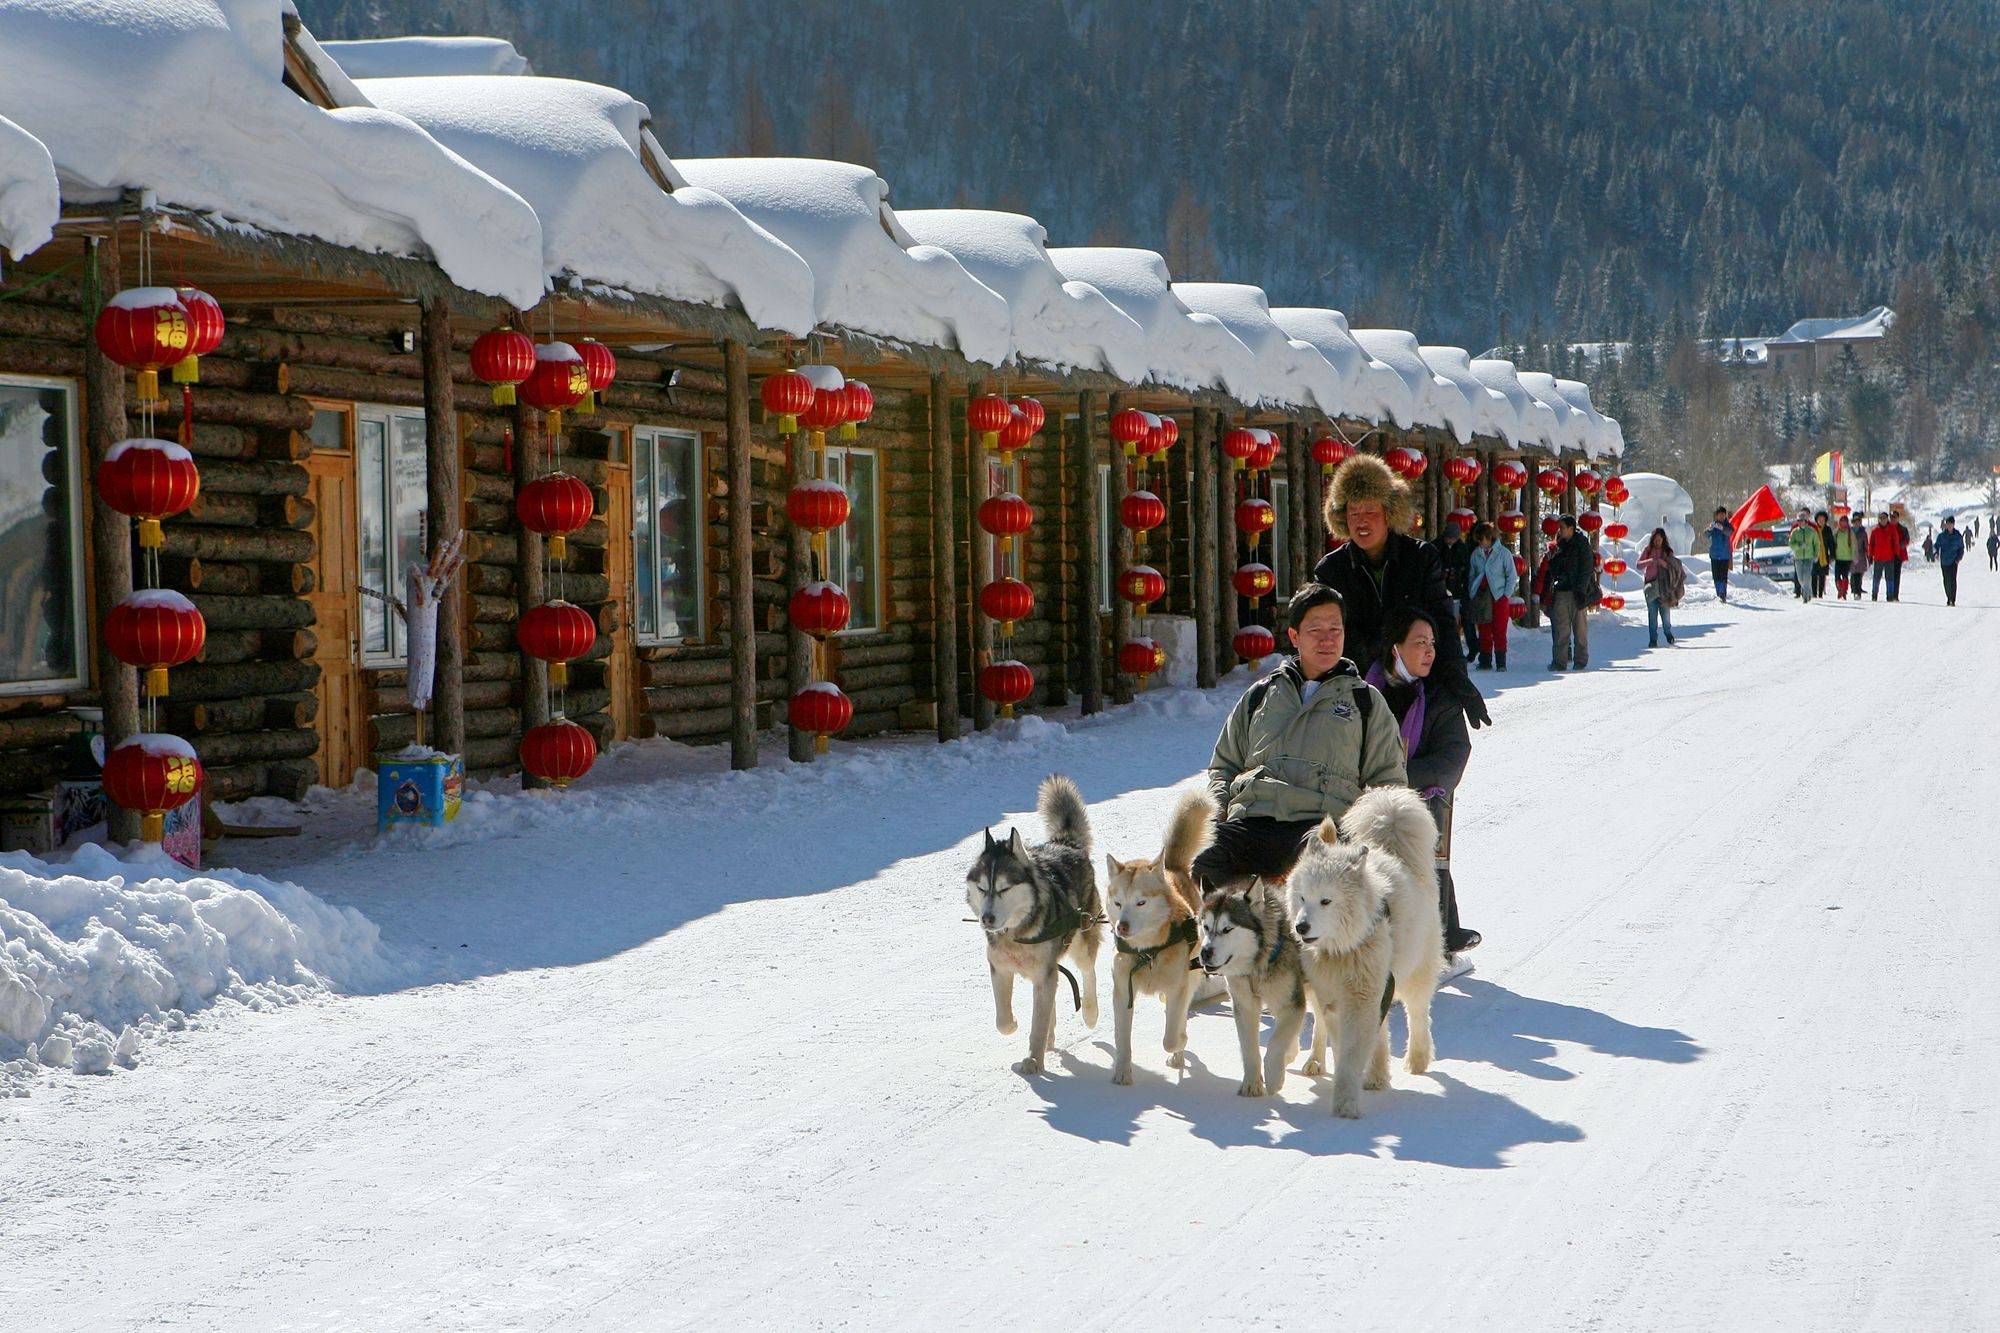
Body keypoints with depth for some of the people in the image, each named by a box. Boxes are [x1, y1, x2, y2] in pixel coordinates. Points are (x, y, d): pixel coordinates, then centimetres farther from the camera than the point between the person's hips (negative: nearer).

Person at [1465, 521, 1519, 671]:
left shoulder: (1503, 553, -2)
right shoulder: (1476, 554, 9)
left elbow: (1512, 576, 1)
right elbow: (1471, 576, 17)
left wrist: (1506, 594, -6)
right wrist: (1471, 594, 7)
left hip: (1499, 597, -3)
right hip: (1480, 596, 3)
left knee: (1499, 631, -6)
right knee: (1484, 631, 4)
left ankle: (1501, 662, -3)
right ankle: (1485, 661, 10)